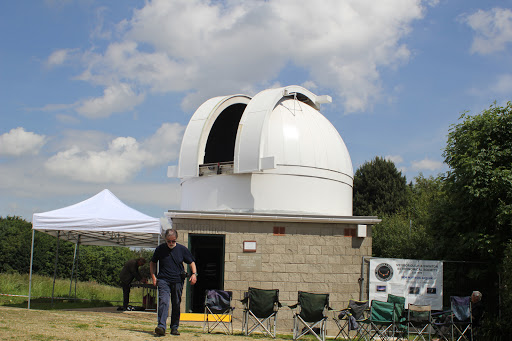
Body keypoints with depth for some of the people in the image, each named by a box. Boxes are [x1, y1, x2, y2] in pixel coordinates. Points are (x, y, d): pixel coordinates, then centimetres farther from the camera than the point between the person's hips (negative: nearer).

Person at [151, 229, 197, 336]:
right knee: (163, 301, -18)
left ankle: (174, 328, 16)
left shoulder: (182, 249, 2)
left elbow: (191, 262, 12)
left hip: (178, 281, 1)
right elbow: (152, 263, 16)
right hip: (163, 280, -1)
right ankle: (161, 326, -25)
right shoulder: (160, 249, 2)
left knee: (176, 304, 5)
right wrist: (153, 277, 5)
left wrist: (194, 274, -5)